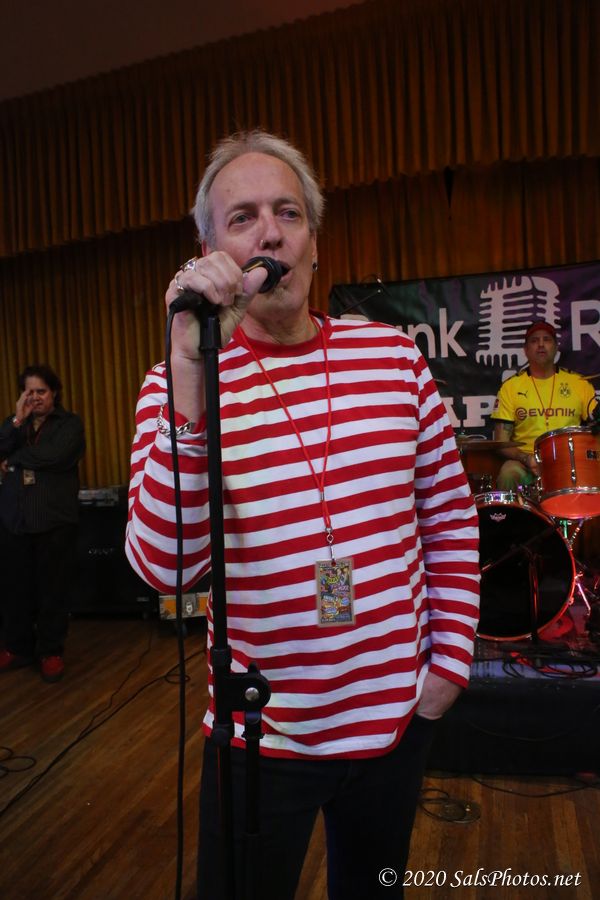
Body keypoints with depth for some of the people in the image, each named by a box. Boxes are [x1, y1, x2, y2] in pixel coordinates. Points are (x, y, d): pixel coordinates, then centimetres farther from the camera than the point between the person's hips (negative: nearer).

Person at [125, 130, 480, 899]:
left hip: (399, 715, 3)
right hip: (262, 733, -2)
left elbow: (451, 517, 4)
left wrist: (452, 654, 2)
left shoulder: (393, 354, -4)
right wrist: (193, 369, -31)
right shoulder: (182, 382, -11)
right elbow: (163, 567, -24)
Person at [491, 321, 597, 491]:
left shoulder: (579, 384, 11)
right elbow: (501, 442, 1)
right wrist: (527, 459, -18)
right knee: (509, 473, -33)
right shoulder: (511, 387, 5)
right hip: (525, 462, -1)